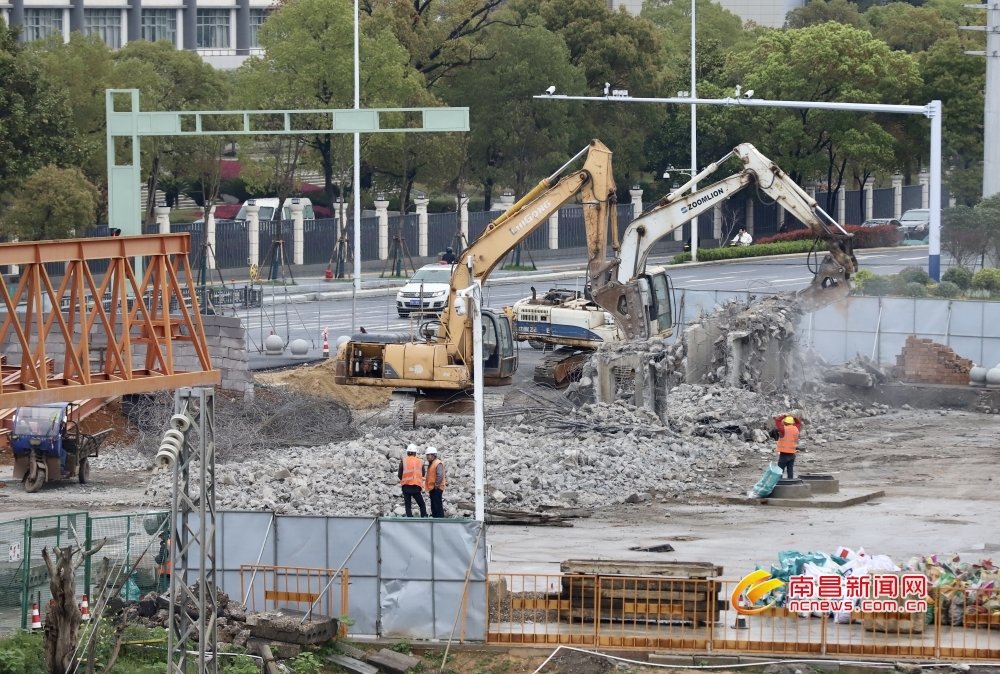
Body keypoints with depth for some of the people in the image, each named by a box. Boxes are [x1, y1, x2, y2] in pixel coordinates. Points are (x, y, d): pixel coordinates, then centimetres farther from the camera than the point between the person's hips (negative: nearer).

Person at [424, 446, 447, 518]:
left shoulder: (438, 464, -14)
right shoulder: (431, 464, 18)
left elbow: (440, 475, -24)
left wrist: (436, 485, -20)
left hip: (436, 489, -10)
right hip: (432, 488, 10)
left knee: (438, 506, -11)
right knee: (433, 507, 13)